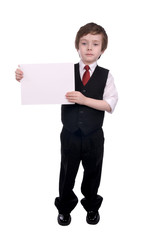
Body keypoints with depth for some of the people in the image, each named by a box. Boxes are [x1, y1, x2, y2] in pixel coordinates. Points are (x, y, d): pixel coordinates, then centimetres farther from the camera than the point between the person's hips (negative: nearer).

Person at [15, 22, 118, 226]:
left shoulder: (106, 75, -5)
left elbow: (110, 104, -13)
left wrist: (85, 99, -26)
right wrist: (23, 78, -23)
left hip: (93, 136, 0)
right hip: (70, 135, 1)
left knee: (92, 173, 17)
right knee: (67, 173, 15)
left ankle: (92, 206, 42)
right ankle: (64, 208, 39)